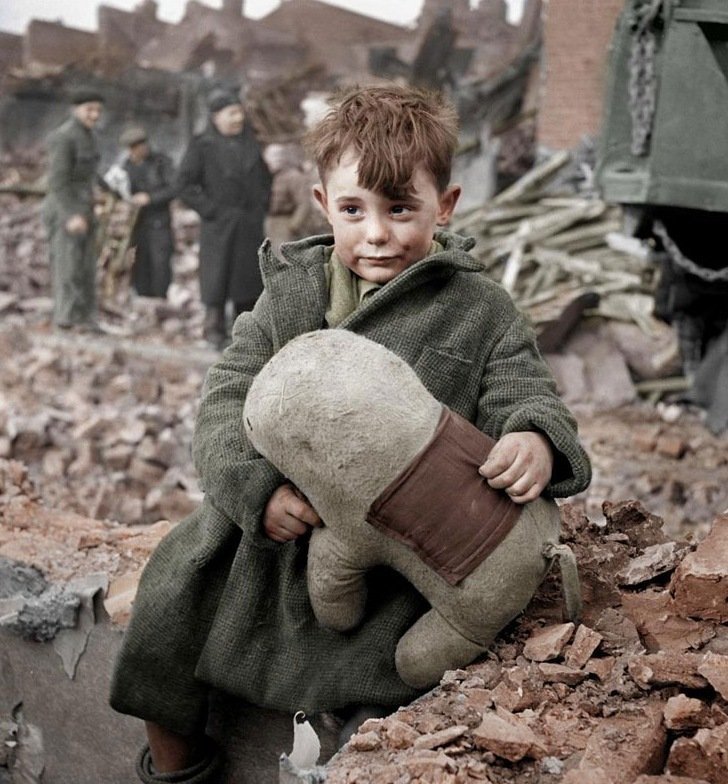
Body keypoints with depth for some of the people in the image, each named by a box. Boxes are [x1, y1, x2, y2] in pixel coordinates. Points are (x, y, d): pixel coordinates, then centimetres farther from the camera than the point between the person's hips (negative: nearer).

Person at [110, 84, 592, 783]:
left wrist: (537, 443, -31)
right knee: (170, 595, 3)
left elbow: (525, 400, -4)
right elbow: (228, 398, -1)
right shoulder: (292, 291, 3)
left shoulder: (481, 312, -3)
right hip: (272, 520, 4)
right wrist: (258, 486, -21)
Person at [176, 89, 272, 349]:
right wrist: (211, 210, -11)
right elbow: (186, 185, -7)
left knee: (249, 277, 7)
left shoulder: (251, 143, 11)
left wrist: (261, 207, 8)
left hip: (250, 227, 5)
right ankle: (216, 333, 1)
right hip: (219, 227, -5)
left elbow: (265, 178, 21)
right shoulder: (202, 146, -4)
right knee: (216, 279, -6)